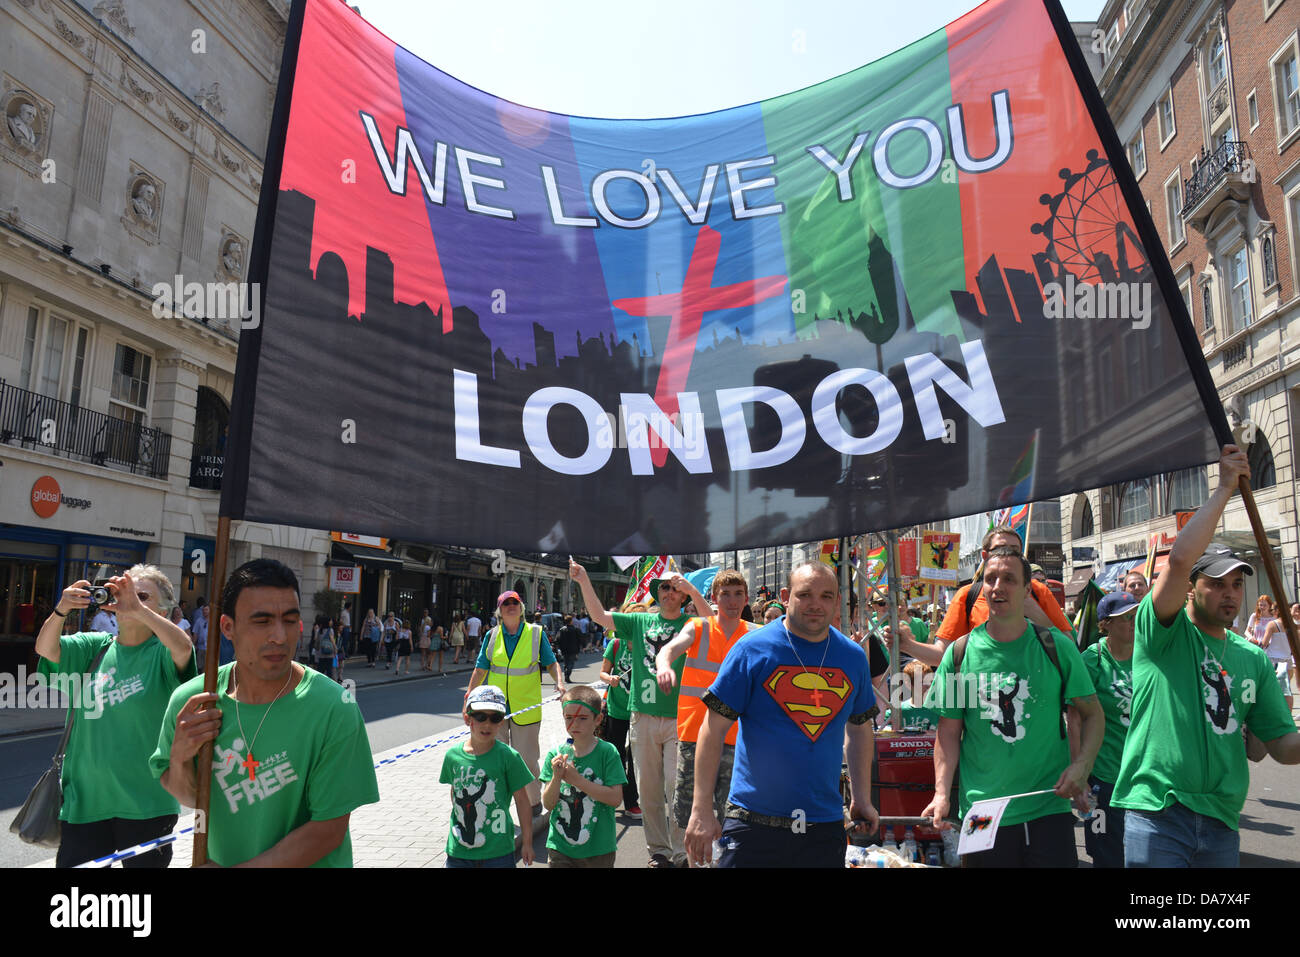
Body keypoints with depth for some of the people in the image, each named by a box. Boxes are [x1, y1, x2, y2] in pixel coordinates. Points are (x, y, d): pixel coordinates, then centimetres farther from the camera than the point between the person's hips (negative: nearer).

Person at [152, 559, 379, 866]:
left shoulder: (335, 710, -26)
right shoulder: (190, 700, -15)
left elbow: (328, 830, -22)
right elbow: (191, 798, 0)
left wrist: (229, 873, -23)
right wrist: (179, 758, -20)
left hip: (309, 863, -3)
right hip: (215, 859, 3)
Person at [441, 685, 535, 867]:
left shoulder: (508, 757, -11)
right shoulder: (453, 756, -3)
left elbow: (521, 800, -4)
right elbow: (455, 793, 12)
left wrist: (527, 842, 0)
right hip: (458, 852, 3)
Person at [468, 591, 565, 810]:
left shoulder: (536, 633, 1)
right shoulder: (491, 636, 5)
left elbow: (551, 663, 7)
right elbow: (480, 670, 11)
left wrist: (559, 682, -11)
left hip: (525, 708, -2)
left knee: (527, 759, 4)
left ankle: (534, 802, 23)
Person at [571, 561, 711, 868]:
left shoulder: (690, 625, 2)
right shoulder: (640, 622, 9)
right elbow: (599, 616, 6)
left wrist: (693, 590, -25)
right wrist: (584, 581, -4)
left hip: (679, 719, -3)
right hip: (644, 717, 3)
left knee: (677, 787, -2)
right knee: (648, 788, 9)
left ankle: (681, 853, 13)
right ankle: (658, 850, 24)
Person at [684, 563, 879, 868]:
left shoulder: (853, 657, 4)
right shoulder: (752, 648, -9)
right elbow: (714, 728, -9)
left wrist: (862, 799, 12)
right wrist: (702, 810, -12)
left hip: (825, 823, 4)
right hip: (752, 823, -3)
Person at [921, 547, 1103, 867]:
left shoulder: (1057, 647, -1)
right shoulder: (960, 654, -1)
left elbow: (1092, 714, 6)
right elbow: (949, 731, 3)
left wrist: (1081, 766, -11)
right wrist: (941, 792, -7)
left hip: (1048, 809, 0)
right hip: (981, 814, 0)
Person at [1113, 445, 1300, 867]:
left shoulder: (1254, 659, 12)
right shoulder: (1165, 632, -4)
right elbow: (1180, 558, -21)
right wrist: (1224, 488, -13)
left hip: (1222, 821, 5)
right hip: (1157, 812, -5)